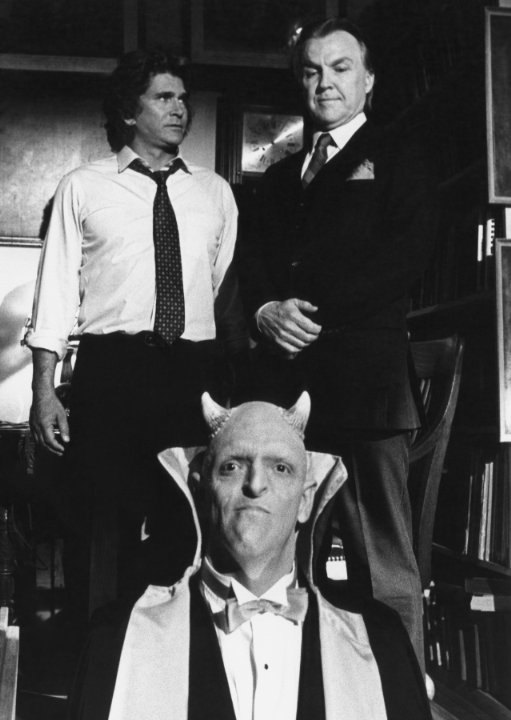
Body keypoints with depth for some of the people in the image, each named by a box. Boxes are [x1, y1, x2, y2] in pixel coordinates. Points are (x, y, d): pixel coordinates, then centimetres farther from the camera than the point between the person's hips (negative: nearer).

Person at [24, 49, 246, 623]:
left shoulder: (214, 192, 14)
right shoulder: (83, 188, 6)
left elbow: (229, 288, 11)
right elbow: (56, 289, 2)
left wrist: (236, 387, 3)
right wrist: (44, 391, -6)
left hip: (197, 375, 3)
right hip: (110, 371, -2)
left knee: (191, 528, 6)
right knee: (98, 526, 0)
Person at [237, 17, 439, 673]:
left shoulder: (398, 154, 11)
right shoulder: (281, 175, 28)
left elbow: (407, 253, -4)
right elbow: (251, 261, 17)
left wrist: (313, 311, -10)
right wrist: (267, 312, -5)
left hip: (364, 379, -5)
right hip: (282, 382, 5)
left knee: (382, 567, -7)